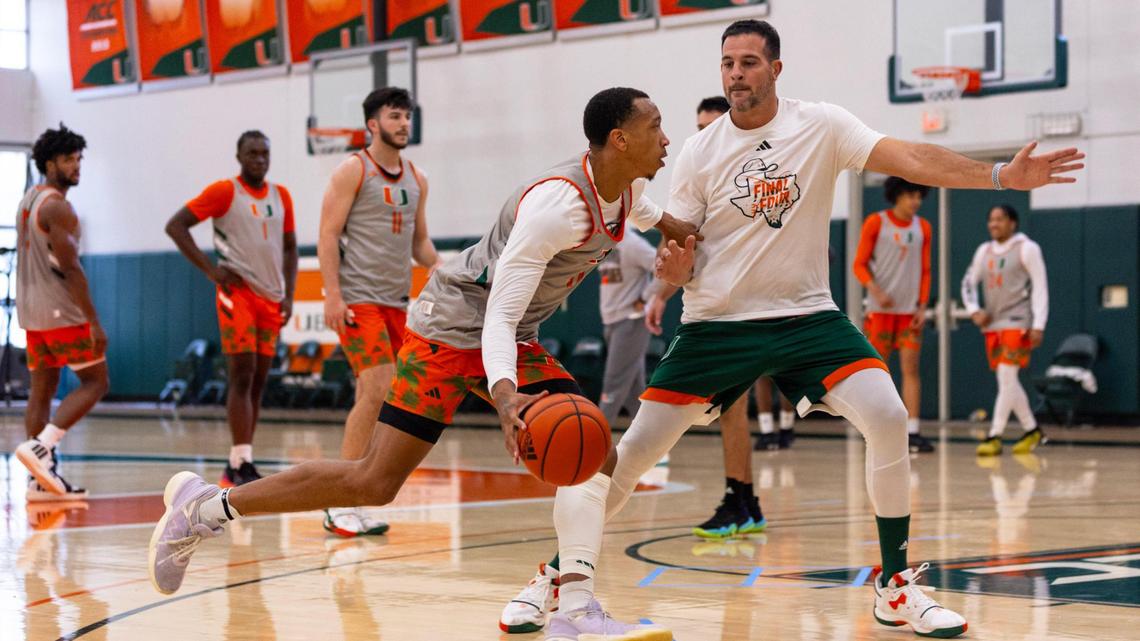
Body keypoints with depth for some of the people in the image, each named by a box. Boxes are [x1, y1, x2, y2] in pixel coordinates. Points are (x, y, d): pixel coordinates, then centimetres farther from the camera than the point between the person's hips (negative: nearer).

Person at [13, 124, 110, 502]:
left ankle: (41, 478, 6)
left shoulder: (28, 201, 16)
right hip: (61, 312, -9)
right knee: (94, 382, -3)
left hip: (31, 311, 9)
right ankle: (39, 447, -15)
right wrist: (94, 322, -19)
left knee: (42, 390, 8)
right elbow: (70, 268, -19)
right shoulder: (58, 207, -14)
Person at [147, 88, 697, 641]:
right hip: (451, 328, -9)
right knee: (374, 482, -12)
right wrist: (504, 398, -47)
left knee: (596, 459, -6)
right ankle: (203, 506, -1)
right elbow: (499, 316, -33)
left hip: (514, 341, 9)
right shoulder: (556, 205, -29)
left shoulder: (625, 188, -2)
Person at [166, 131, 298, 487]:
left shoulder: (281, 196, 12)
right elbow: (176, 226, -8)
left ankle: (237, 465, 12)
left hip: (270, 298, 6)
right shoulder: (224, 192, -5)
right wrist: (211, 271, -13)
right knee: (242, 376, -12)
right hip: (238, 293, -6)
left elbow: (289, 248, 20)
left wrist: (288, 295, 8)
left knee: (258, 382, 6)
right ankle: (242, 464, -13)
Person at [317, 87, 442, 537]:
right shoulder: (353, 170, -5)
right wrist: (332, 295, -17)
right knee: (377, 391, -17)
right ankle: (340, 503, -12)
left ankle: (343, 502, 15)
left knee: (370, 398, 7)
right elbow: (328, 235, -8)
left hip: (396, 301, 7)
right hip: (358, 299, -7)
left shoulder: (416, 179, 15)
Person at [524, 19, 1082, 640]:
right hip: (717, 324, 1)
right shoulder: (699, 153, -1)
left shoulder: (822, 126, -5)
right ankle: (567, 577, 16)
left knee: (888, 419, -20)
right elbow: (678, 262, 1)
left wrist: (1003, 175, -29)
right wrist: (671, 267, -24)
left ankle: (895, 586, -6)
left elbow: (910, 159, -16)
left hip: (806, 314, 0)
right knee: (633, 451, -3)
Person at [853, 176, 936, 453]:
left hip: (910, 310, 3)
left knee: (911, 368, -4)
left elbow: (925, 271, 11)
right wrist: (875, 290, -20)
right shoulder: (875, 223, -2)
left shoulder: (923, 228, 9)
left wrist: (922, 307, 1)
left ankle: (912, 432, -6)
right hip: (880, 309, -3)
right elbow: (859, 265, -4)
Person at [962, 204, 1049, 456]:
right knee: (1008, 381, 10)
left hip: (1017, 322, -7)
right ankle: (1032, 430, 24)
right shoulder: (984, 251, 12)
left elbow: (1040, 287, -7)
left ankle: (994, 437, -18)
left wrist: (1038, 325, -13)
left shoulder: (1026, 249, -5)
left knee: (1007, 377, -15)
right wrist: (974, 310, 0)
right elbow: (969, 282, 18)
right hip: (992, 323, 7)